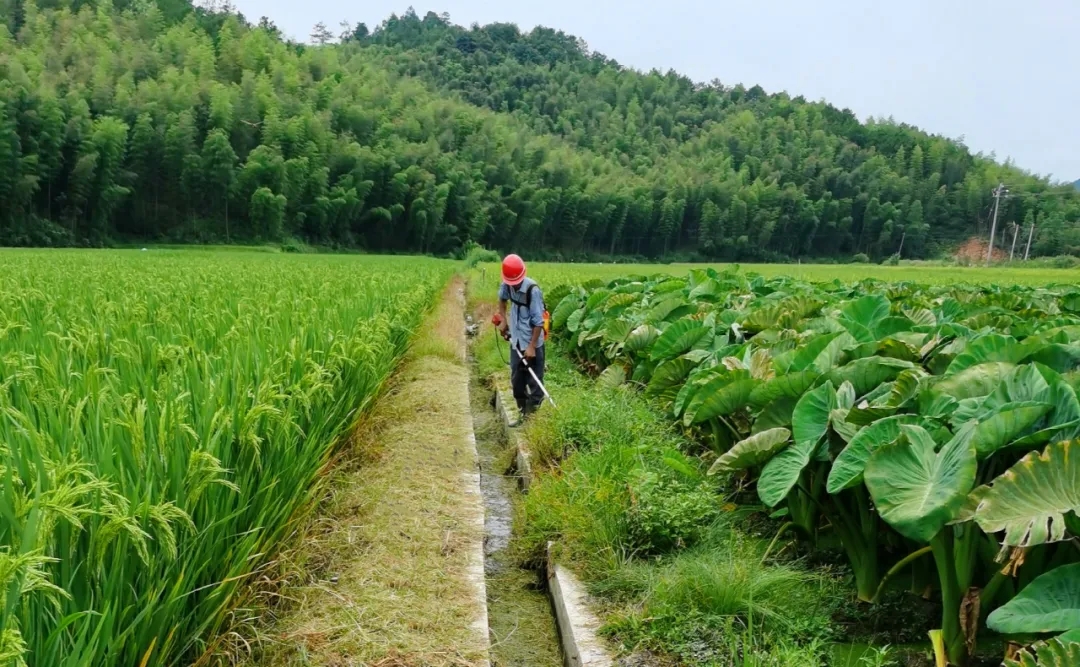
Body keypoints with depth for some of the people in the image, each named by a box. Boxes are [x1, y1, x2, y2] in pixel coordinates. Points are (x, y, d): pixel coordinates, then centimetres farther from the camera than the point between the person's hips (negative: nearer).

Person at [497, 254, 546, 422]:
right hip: (516, 341, 7)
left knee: (534, 382, 1)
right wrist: (504, 319, 9)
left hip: (532, 344, -7)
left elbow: (538, 321, -20)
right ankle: (522, 412, 29)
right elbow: (502, 298, 20)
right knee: (516, 380, 15)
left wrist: (531, 346, -20)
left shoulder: (533, 290, -23)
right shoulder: (507, 285, -6)